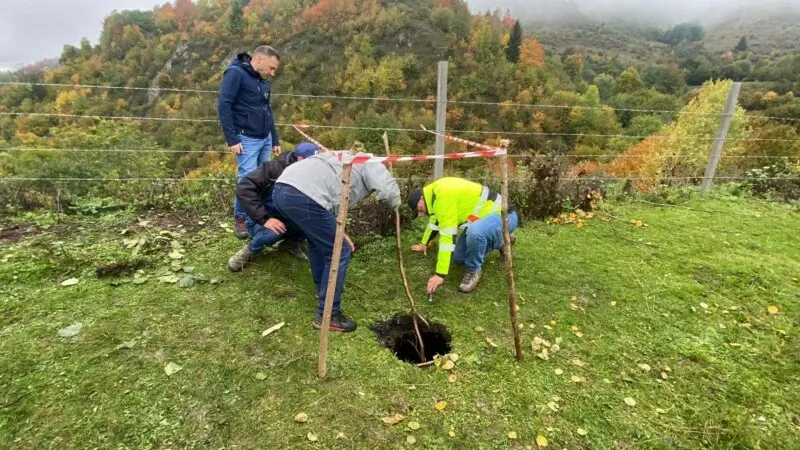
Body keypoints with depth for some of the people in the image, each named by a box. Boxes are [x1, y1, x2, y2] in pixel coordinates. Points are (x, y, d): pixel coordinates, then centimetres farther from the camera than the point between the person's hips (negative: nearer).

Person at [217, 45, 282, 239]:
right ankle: (240, 219, 8)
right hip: (247, 139, -8)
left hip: (265, 139, 8)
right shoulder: (235, 73, -9)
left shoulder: (263, 81, 15)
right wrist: (232, 139, -18)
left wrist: (275, 139, 21)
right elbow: (223, 106, -14)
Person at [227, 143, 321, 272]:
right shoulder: (275, 168, -22)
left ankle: (291, 242, 4)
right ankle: (250, 250, -6)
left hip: (288, 221, 4)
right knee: (273, 232, -39)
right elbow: (243, 189, -30)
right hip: (260, 221, -4)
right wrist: (264, 219, -37)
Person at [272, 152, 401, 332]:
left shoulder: (349, 160, 38)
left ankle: (323, 289, 47)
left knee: (319, 241, 31)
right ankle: (327, 317, 11)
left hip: (281, 190, 10)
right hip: (303, 196, -10)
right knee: (339, 253, 3)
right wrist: (394, 205, 17)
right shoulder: (371, 164, 14)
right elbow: (389, 193, -6)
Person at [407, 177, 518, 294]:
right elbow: (435, 219, 23)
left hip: (501, 214, -10)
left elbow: (448, 235, -32)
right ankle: (500, 241, 28)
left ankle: (473, 271, -12)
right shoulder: (436, 191, 4)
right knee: (459, 258, 12)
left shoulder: (443, 196, -27)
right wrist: (424, 243, 34)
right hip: (485, 215, 10)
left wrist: (440, 274, -31)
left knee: (474, 232, -41)